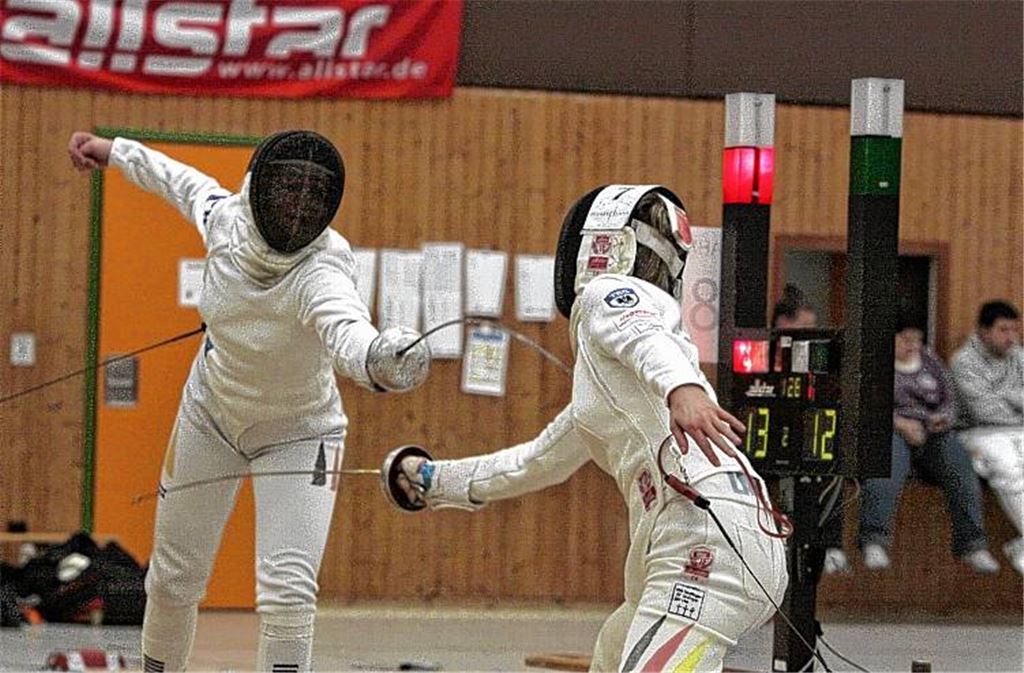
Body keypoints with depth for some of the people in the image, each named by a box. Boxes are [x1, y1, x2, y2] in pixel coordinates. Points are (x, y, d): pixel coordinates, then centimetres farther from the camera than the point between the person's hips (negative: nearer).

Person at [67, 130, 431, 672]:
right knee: (174, 580, 16)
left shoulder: (322, 269, -38)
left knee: (288, 596, -22)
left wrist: (384, 360, -85)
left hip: (297, 433, -4)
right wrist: (114, 150, 16)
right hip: (212, 417, 4)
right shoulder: (227, 219, -24)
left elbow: (348, 331, -63)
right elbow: (190, 184, 2)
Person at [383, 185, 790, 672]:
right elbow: (539, 461, 47)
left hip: (710, 537, -10)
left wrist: (681, 387, -41)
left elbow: (646, 336, -19)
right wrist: (438, 481, 59)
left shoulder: (608, 293, 6)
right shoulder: (598, 379, 32)